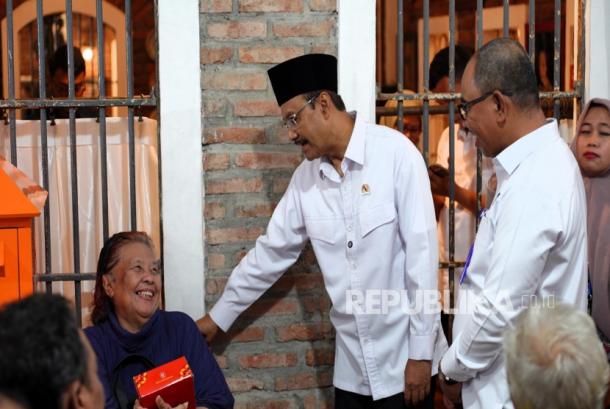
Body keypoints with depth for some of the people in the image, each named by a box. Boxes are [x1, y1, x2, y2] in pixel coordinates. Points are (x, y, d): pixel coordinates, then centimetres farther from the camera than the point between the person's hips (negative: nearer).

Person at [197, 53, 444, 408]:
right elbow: (271, 252, 13)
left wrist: (421, 353, -13)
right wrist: (219, 316, 17)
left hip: (403, 354, -4)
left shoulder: (395, 153, -13)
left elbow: (422, 250, -13)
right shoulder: (305, 177, 3)